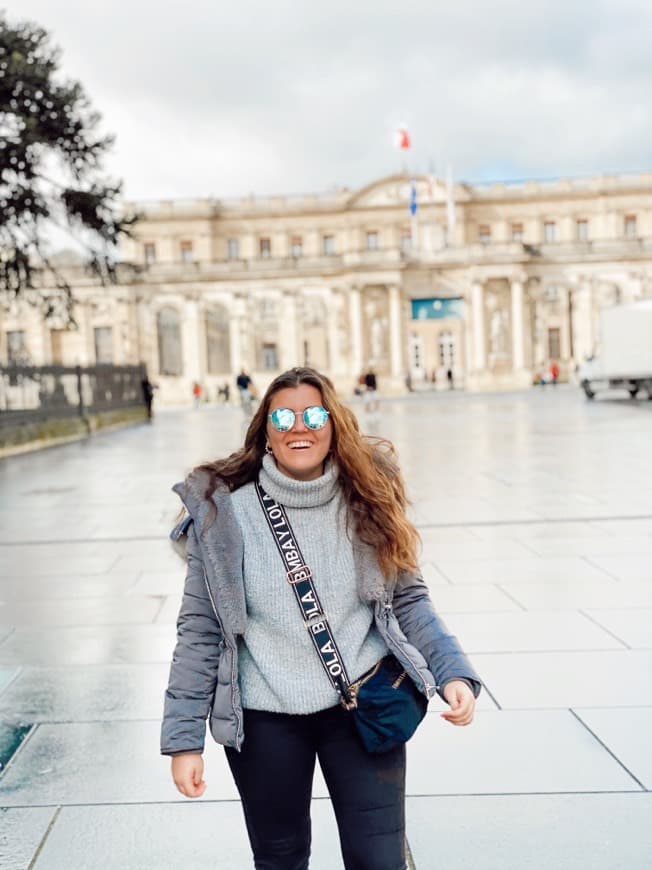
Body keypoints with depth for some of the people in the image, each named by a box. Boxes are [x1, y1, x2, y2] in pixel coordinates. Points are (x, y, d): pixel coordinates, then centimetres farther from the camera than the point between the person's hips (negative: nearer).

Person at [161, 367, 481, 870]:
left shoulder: (367, 502, -4)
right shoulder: (225, 514, -9)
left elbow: (408, 598, 1)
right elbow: (200, 631, -6)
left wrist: (454, 672, -13)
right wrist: (184, 738, -6)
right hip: (265, 719, 0)